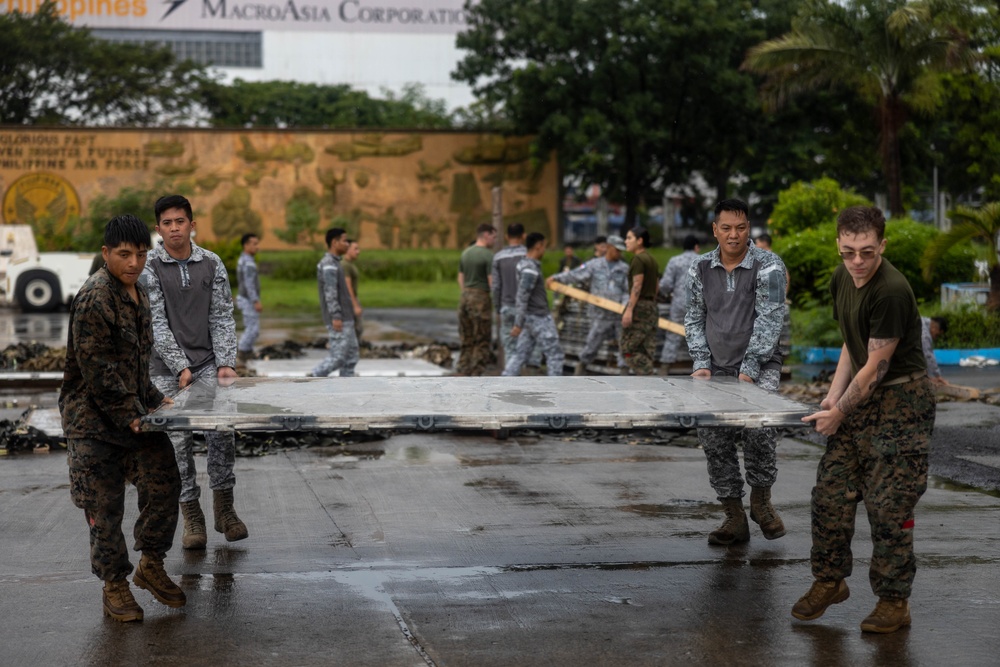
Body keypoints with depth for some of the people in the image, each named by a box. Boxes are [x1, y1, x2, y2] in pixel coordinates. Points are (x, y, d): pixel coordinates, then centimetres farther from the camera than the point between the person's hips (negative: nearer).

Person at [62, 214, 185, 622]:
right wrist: (130, 416, -20)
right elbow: (97, 370, -20)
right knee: (105, 504, 1)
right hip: (94, 417, -8)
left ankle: (151, 565, 18)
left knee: (164, 481, 1)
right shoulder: (94, 298, -18)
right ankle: (114, 586, 14)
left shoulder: (138, 294, 11)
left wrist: (153, 400, 14)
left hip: (134, 410, 8)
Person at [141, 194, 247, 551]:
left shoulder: (212, 264, 4)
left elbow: (222, 317, 4)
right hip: (168, 369, -2)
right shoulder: (148, 268, -3)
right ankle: (192, 517, 9)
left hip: (208, 362, 2)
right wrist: (180, 367, -15)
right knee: (179, 441, -1)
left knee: (221, 433, -6)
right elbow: (156, 323, -8)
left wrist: (226, 363, -7)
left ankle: (224, 508, 10)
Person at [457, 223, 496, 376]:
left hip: (465, 296, 7)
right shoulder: (488, 255, -12)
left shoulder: (465, 253, 12)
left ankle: (463, 372, 12)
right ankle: (476, 373, -2)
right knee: (482, 341, -1)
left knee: (467, 340, 13)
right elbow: (492, 281, -15)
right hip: (481, 298, -7)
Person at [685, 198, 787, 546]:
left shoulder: (768, 265, -6)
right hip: (716, 369, 4)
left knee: (758, 430, -23)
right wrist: (701, 363, -1)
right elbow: (694, 318, 12)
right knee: (714, 439, -3)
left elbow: (769, 319, -12)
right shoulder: (701, 267, 7)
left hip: (758, 366, -4)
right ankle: (734, 518, 9)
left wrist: (749, 369, -19)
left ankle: (761, 499, 2)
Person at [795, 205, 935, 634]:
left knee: (888, 505, -6)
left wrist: (839, 413, -9)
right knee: (830, 493, 7)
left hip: (900, 402, -8)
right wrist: (833, 396, 5)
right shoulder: (842, 280, 4)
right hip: (860, 398, 8)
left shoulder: (891, 291, -24)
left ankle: (894, 602, 6)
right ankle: (829, 581, 24)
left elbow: (875, 366, -18)